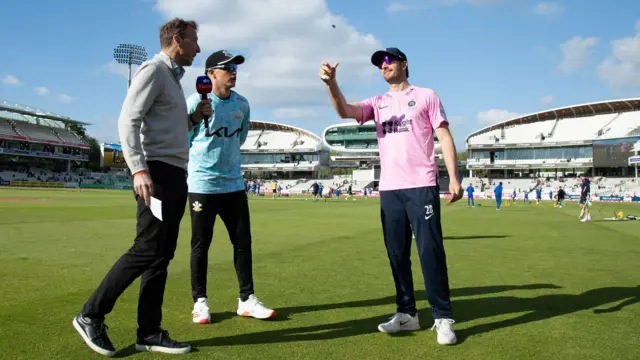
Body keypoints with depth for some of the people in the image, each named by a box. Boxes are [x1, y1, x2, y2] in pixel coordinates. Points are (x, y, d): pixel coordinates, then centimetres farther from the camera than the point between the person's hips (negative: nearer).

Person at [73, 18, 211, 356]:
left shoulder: (173, 77, 24)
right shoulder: (153, 69, -4)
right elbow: (128, 121, -16)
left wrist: (196, 117, 11)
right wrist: (139, 169, -27)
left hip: (176, 175, 10)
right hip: (157, 173, -10)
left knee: (162, 255, 6)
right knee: (147, 250, -10)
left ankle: (149, 333, 12)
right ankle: (91, 316, 5)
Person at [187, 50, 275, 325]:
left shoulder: (242, 104, 6)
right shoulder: (196, 102, -10)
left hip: (234, 185, 5)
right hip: (202, 185, -5)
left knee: (243, 241, 6)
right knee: (201, 244, 4)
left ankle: (247, 300, 17)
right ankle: (200, 301, 18)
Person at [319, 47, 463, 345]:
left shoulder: (426, 96, 9)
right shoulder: (377, 103, 16)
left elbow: (444, 137, 3)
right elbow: (344, 111, -2)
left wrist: (454, 177, -7)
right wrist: (331, 83, -21)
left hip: (422, 186, -4)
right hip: (389, 189, 4)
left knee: (430, 251, -5)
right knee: (397, 254, 8)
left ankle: (443, 318, 5)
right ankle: (407, 313, 20)